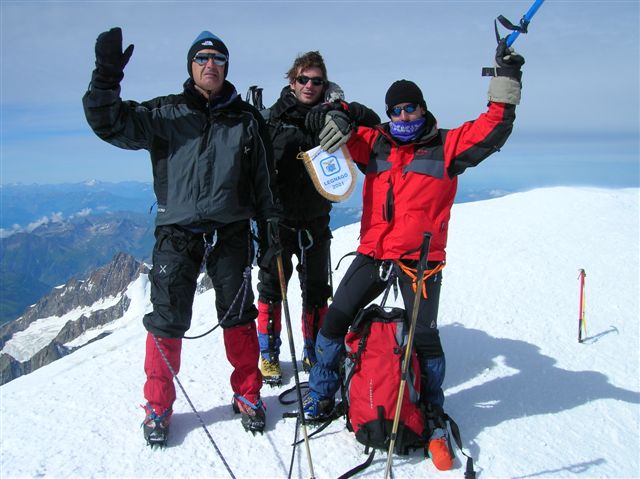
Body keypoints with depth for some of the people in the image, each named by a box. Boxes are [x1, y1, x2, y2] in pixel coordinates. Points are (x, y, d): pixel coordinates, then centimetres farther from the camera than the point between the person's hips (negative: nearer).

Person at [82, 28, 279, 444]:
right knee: (167, 321, 1)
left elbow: (264, 176, 12)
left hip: (231, 232, 1)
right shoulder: (165, 114, 4)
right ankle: (159, 405, 18)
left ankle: (248, 395, 25)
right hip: (177, 233, -1)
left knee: (239, 317, 7)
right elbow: (112, 124, -7)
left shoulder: (246, 119, 8)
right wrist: (107, 78, -21)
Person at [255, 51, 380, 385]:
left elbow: (374, 124, -4)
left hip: (316, 222, 2)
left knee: (317, 292, 10)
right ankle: (268, 354, 21)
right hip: (277, 219, -2)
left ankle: (314, 353, 26)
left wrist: (347, 110, -23)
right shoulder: (272, 118, -3)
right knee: (271, 287, 7)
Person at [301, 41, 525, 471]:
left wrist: (506, 81, -13)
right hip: (372, 255, 3)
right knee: (333, 323, 2)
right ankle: (320, 398, 21)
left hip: (420, 261, -3)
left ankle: (433, 418, 24)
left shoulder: (445, 146, 1)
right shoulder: (376, 144, 9)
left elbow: (493, 131, -7)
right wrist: (338, 116, -13)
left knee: (425, 338, 2)